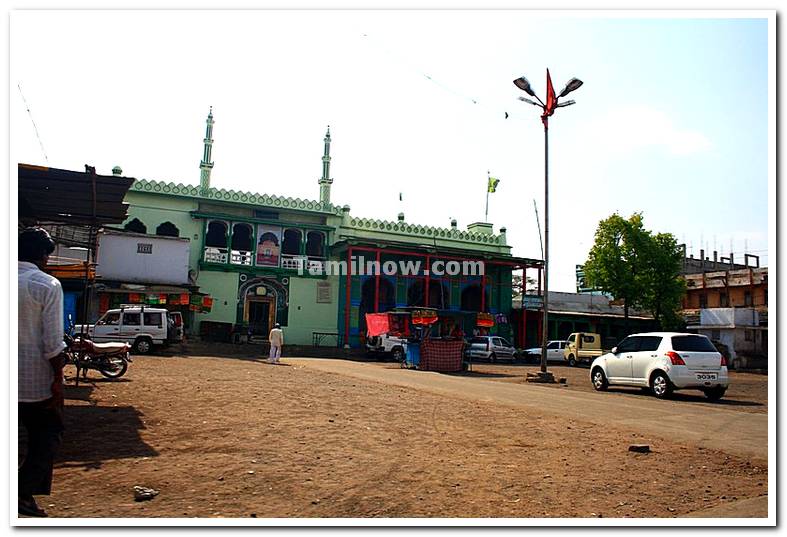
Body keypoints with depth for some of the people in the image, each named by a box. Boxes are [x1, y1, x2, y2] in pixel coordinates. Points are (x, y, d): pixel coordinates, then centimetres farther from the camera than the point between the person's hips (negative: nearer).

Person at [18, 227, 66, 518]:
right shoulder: (47, 285, -14)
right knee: (50, 434, 11)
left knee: (36, 432, 19)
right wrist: (58, 379, -10)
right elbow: (53, 340, -16)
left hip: (15, 377, 6)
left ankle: (35, 489, 25)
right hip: (40, 377, -5)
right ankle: (25, 491, 3)